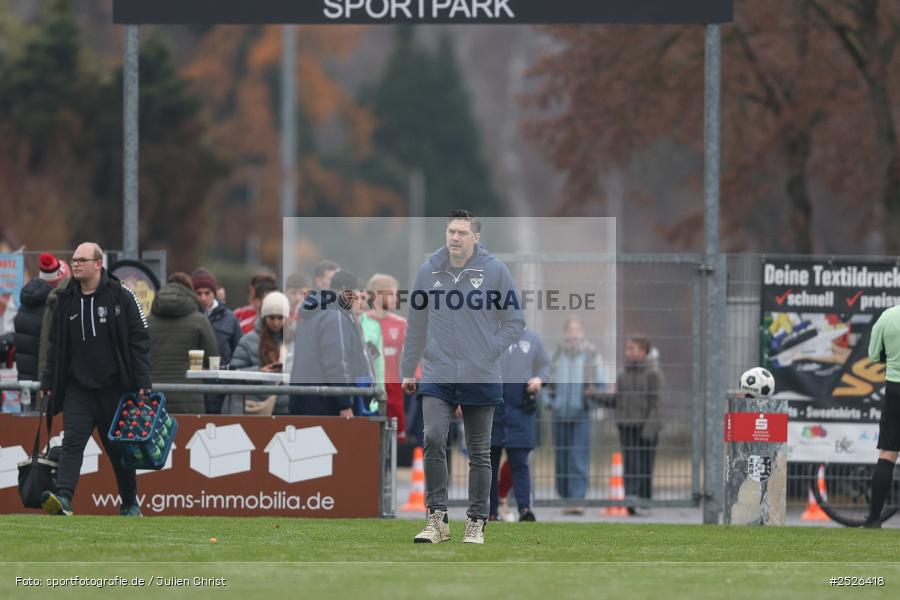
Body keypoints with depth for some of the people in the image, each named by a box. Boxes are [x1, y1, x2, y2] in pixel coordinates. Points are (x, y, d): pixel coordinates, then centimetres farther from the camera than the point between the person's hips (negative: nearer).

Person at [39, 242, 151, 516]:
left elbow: (139, 340, -3)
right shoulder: (66, 301, 8)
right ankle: (63, 499, -26)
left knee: (119, 448, 9)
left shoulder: (121, 297, -3)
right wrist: (48, 381, 10)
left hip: (114, 388, -2)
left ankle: (130, 503, 24)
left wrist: (142, 382, -9)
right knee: (72, 443, -13)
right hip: (77, 388, 2)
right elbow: (55, 345, 15)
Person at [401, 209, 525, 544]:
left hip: (481, 378, -1)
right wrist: (408, 369, 15)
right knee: (433, 439, -15)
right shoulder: (428, 271, 3)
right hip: (437, 377, 1)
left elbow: (515, 322, 2)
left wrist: (489, 353, -8)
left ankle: (476, 523, 15)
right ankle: (437, 519, -9)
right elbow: (416, 325, 13)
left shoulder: (495, 271, -4)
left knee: (479, 453, 6)